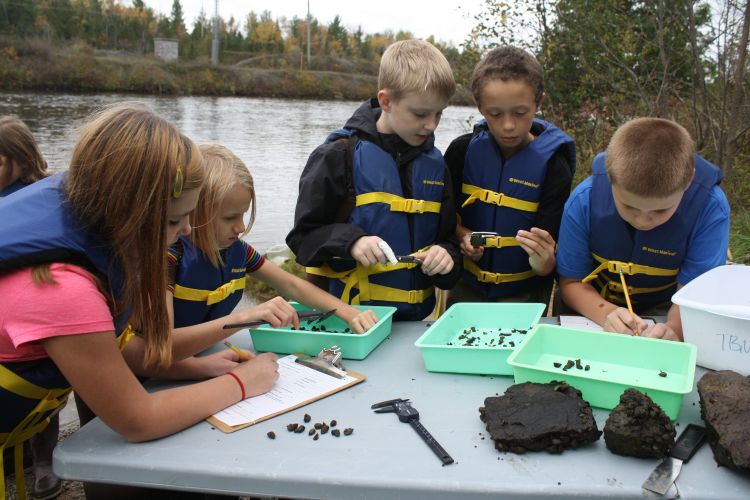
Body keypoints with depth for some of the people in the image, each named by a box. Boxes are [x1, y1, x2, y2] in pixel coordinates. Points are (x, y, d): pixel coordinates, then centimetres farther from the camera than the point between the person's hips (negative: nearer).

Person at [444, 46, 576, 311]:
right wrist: (460, 233, -11)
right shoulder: (463, 150, -4)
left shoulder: (553, 166, -11)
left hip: (524, 294, -1)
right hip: (467, 287, 2)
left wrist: (543, 261, -34)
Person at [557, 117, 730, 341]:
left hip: (665, 312, 1)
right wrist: (607, 314, -32)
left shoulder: (710, 207, -23)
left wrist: (673, 329, -41)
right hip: (596, 306, 0)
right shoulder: (583, 201, -22)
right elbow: (572, 281, -13)